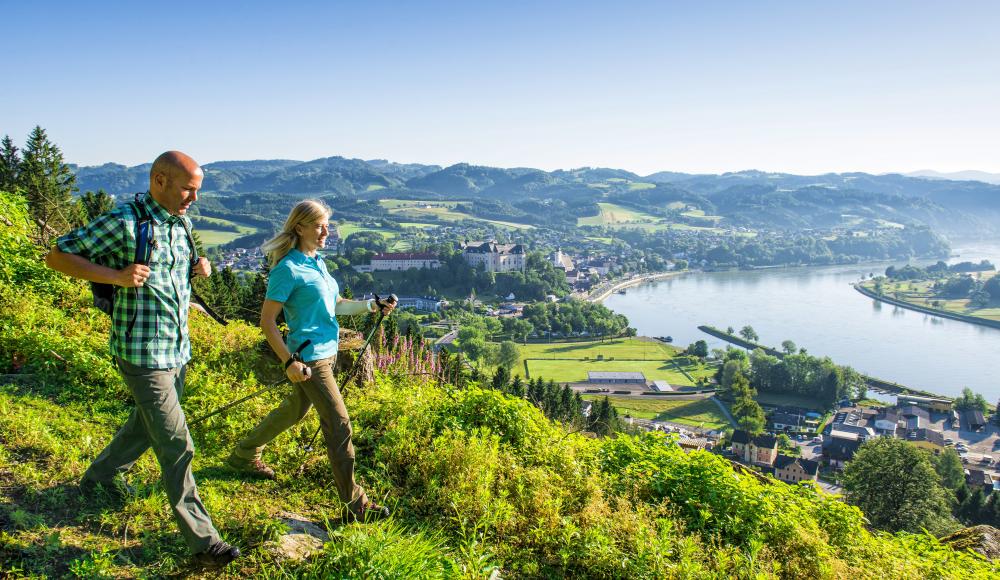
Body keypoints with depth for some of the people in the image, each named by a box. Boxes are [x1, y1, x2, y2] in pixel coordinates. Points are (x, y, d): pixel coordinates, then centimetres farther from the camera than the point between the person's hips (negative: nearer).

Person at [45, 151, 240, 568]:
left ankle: (98, 477, 52)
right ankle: (202, 540, 3)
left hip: (178, 349, 8)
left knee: (146, 426, 26)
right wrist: (117, 276, -23)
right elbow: (58, 256, -10)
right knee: (176, 446, -6)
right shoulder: (123, 221, -15)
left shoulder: (181, 224, 8)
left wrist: (197, 269, 2)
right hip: (142, 353, -8)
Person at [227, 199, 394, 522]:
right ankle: (354, 505, 1)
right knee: (339, 425, -8)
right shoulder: (288, 269, -15)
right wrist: (289, 362, -22)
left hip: (328, 352, 10)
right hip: (309, 358, -10)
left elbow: (336, 306, 16)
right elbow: (267, 322, -15)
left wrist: (371, 306, 2)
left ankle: (244, 455, 47)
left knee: (296, 410, 25)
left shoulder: (317, 262, 11)